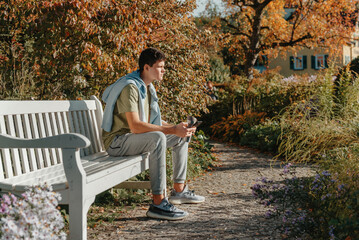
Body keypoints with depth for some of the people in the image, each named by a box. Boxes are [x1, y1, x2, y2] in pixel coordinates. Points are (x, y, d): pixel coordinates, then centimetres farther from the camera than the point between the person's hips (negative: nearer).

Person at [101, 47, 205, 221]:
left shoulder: (147, 87, 10)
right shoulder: (131, 87, -21)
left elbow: (153, 122, 15)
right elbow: (135, 126, -31)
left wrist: (177, 127, -2)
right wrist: (172, 130, -30)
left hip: (137, 138, 10)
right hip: (117, 141, -10)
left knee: (181, 137, 9)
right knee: (158, 138, -36)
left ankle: (179, 190, 16)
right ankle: (159, 203, -37)